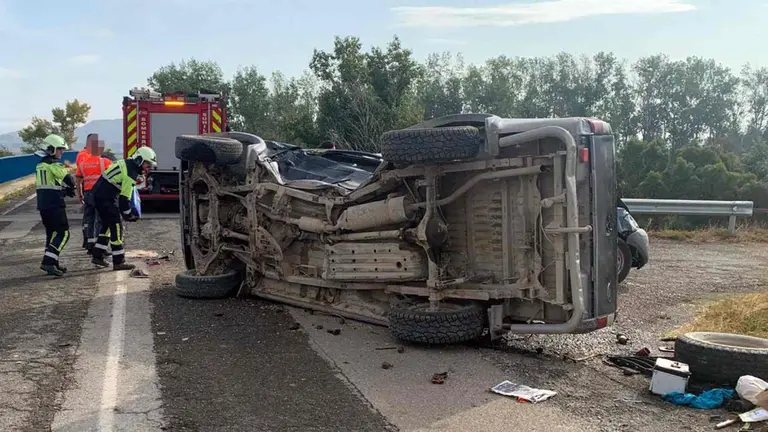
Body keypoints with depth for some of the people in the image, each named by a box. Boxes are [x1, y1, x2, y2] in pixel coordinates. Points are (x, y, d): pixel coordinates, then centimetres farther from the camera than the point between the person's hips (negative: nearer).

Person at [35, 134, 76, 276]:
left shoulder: (40, 165, 17)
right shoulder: (54, 163, -11)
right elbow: (68, 179, -20)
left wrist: (64, 189, 10)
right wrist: (70, 187, 2)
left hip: (42, 204, 9)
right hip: (55, 204, -9)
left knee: (52, 232, 16)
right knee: (63, 233, -7)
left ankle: (52, 263, 21)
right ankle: (48, 262, -15)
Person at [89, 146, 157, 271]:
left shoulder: (127, 163, 10)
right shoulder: (130, 174, -20)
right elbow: (124, 198, -20)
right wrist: (129, 214, -7)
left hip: (98, 195, 10)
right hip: (106, 199, -10)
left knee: (107, 225, 21)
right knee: (116, 227, -7)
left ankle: (97, 256, 29)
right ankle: (118, 262, -5)